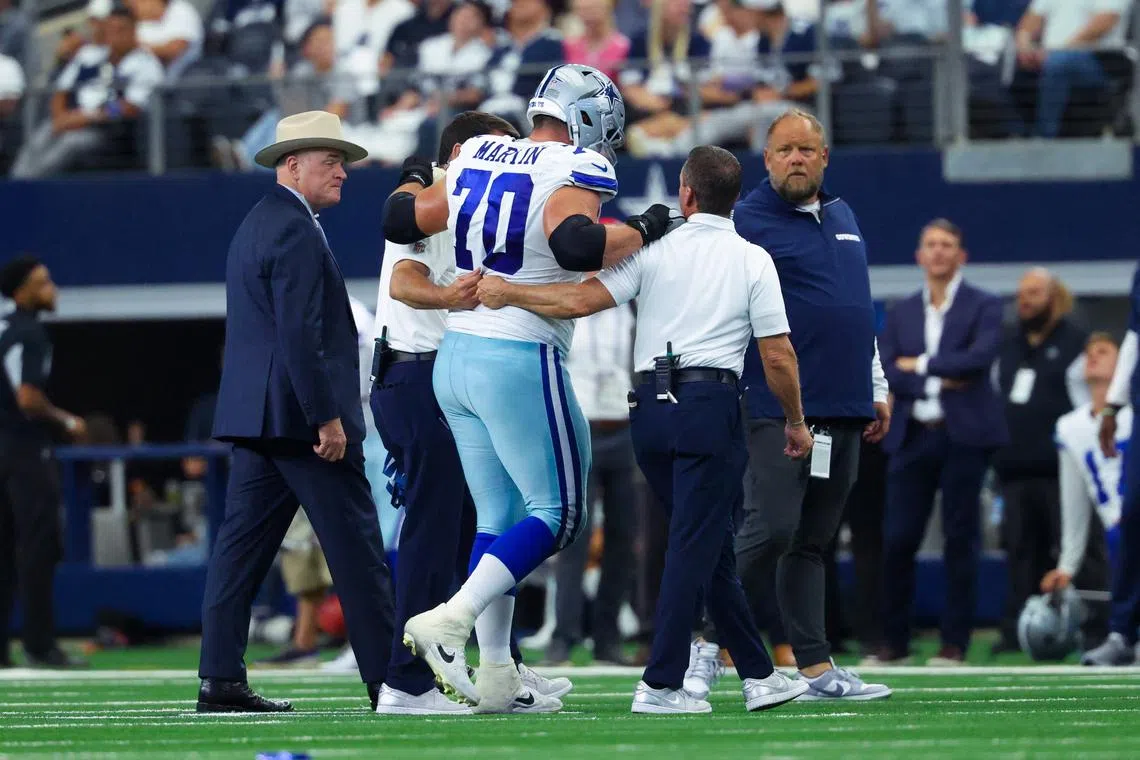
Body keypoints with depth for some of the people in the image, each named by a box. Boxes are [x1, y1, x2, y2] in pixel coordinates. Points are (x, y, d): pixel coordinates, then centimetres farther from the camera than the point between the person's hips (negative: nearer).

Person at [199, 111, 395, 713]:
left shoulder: (257, 224, 20)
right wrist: (327, 417, -21)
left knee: (243, 544, 5)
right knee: (356, 549, -6)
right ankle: (389, 680, -5)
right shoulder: (295, 230, -13)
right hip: (300, 414, -10)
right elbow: (300, 333, -20)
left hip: (254, 414, 10)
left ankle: (220, 680, 2)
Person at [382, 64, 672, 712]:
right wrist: (640, 233, -13)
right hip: (520, 361, -8)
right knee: (557, 512, 2)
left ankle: (496, 672, 14)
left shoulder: (476, 159, 9)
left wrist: (414, 182, 36)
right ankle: (450, 622, -12)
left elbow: (400, 222, 16)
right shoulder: (573, 173, -11)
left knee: (498, 514, 15)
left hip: (456, 358, 8)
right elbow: (578, 246, -29)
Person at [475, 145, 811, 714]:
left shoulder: (653, 250, 5)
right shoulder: (752, 260, 3)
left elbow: (581, 301, -6)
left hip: (650, 408, 3)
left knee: (708, 545, 12)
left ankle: (758, 675, 17)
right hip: (711, 406, -3)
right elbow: (777, 356, 1)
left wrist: (507, 293, 4)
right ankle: (661, 684, -10)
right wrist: (795, 422, 14)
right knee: (697, 545, -3)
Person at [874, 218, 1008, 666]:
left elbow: (981, 356, -15)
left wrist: (921, 366, -7)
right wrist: (939, 382, -11)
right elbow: (886, 373, 2)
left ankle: (955, 643, 3)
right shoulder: (902, 314, 13)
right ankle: (895, 642, 8)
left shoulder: (983, 307, 2)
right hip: (912, 436, 3)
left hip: (963, 435, -3)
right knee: (897, 540, -1)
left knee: (960, 539, -2)